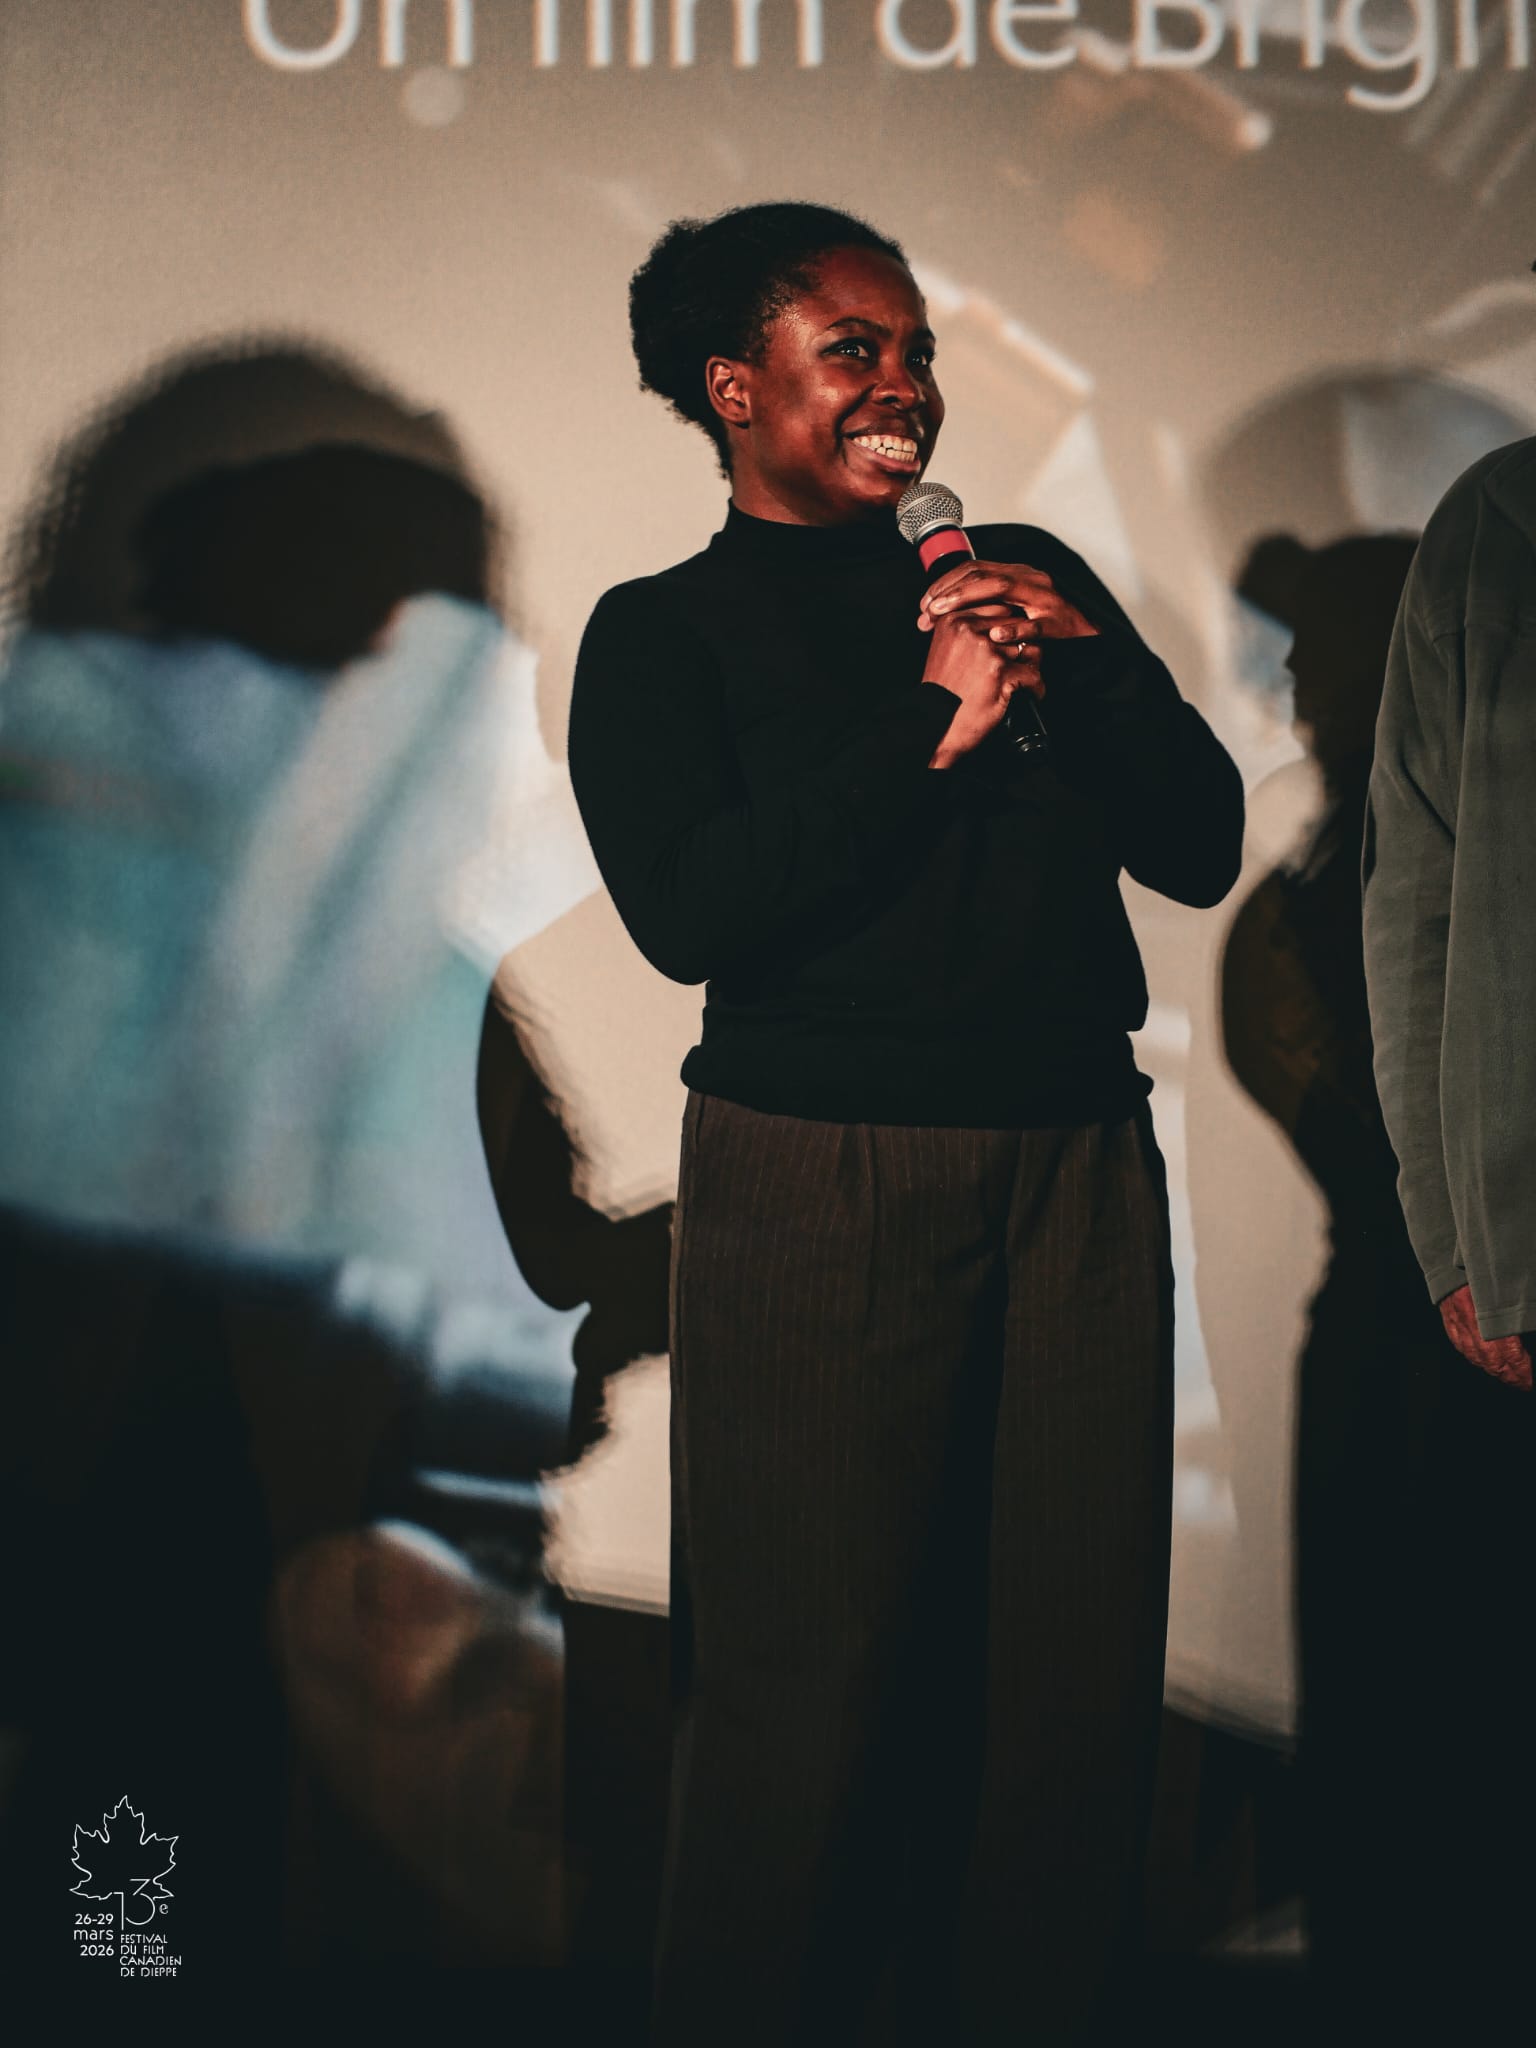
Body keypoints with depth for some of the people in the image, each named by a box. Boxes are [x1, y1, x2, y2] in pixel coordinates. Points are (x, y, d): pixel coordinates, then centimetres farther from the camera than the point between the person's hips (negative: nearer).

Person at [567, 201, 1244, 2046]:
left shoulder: (1030, 578, 16)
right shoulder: (662, 633, 5)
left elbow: (1200, 849, 10)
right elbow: (687, 909, -11)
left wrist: (1091, 658, -5)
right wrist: (928, 728, -12)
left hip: (1080, 1165, 4)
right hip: (822, 1185, -4)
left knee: (1076, 1671, 7)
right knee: (813, 1689, 1)